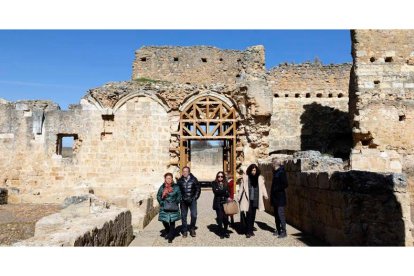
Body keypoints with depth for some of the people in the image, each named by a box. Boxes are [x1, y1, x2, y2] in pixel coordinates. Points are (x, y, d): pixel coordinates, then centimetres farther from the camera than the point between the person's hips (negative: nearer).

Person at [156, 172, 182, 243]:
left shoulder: (176, 187, 0)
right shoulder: (162, 187, 3)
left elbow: (179, 196, 6)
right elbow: (158, 196, 10)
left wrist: (176, 203, -2)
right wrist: (161, 202, -1)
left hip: (173, 208, -1)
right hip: (164, 208, 2)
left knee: (172, 222, -3)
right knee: (164, 221, 4)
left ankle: (170, 237, 5)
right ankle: (167, 232, 33)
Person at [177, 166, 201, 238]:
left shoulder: (193, 179, -1)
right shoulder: (180, 181, 1)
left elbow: (198, 189, 5)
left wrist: (195, 197, 0)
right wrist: (180, 198, 1)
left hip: (192, 200, -1)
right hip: (183, 201, 1)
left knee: (194, 215, -7)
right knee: (183, 216, 5)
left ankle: (192, 229, 15)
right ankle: (185, 231, 18)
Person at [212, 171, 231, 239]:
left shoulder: (226, 183, 12)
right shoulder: (214, 183, 5)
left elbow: (228, 192, 5)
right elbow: (215, 191, -9)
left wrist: (227, 196, -14)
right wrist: (224, 191, -8)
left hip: (225, 202, 2)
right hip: (218, 203, -2)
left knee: (225, 217, -3)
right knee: (220, 218, -2)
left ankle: (225, 231, 16)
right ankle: (221, 233, 10)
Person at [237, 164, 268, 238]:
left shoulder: (259, 178, 5)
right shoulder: (245, 177, -2)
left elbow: (262, 186, 2)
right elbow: (241, 187, 2)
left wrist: (265, 194, -12)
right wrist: (238, 197, 4)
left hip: (255, 199, 3)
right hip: (248, 199, -3)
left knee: (253, 215, 10)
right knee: (249, 214, -6)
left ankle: (251, 230, 23)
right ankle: (248, 232, 1)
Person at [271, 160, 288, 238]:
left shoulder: (281, 172, -15)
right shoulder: (276, 172, 11)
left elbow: (285, 184, -20)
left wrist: (276, 189, -15)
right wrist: (272, 193, 11)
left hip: (280, 197, -9)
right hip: (275, 197, 9)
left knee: (280, 214, -5)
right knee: (276, 214, 14)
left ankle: (283, 232, 3)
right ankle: (278, 230, 24)